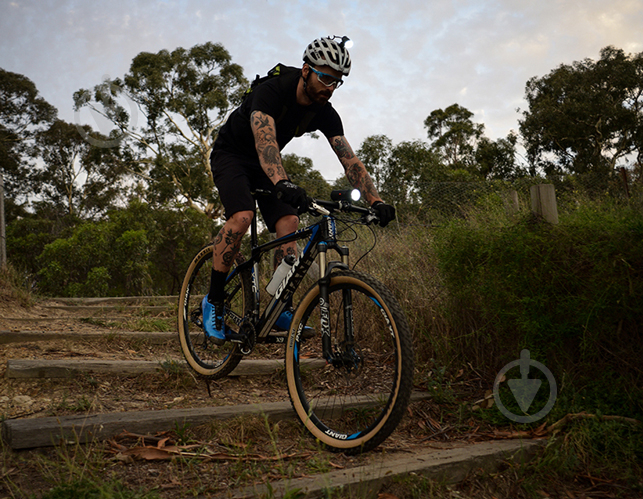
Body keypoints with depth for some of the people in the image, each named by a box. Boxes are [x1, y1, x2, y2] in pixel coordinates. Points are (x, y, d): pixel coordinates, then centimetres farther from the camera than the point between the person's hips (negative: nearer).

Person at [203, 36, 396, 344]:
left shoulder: (325, 113, -13)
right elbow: (265, 140, -48)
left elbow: (349, 159, -16)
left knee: (289, 222, -15)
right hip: (230, 154, -5)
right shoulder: (270, 91, -31)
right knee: (241, 216, -29)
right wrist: (283, 184, -66)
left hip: (267, 164, 6)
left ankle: (281, 308, -7)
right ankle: (214, 301, -15)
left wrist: (376, 201, -29)